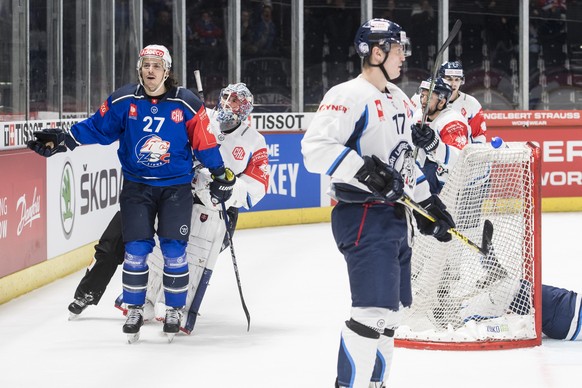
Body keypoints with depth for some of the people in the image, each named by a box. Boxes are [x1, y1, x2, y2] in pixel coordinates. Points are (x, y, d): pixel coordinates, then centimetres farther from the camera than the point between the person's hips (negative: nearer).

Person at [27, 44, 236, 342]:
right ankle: (134, 310, 13)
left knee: (174, 250, -3)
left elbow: (204, 142, -1)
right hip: (136, 186, 1)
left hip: (176, 187, -1)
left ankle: (175, 311, 13)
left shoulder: (186, 104, -7)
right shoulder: (123, 101, -3)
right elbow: (97, 127, 2)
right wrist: (63, 140, -6)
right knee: (135, 249, -3)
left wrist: (221, 175, 3)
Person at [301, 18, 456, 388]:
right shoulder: (349, 96, -14)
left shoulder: (398, 98, 16)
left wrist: (428, 202, 21)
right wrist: (364, 171, -29)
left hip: (394, 215, 10)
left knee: (391, 309, 14)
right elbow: (315, 148, -23)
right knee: (373, 310, -17)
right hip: (363, 216, -10)